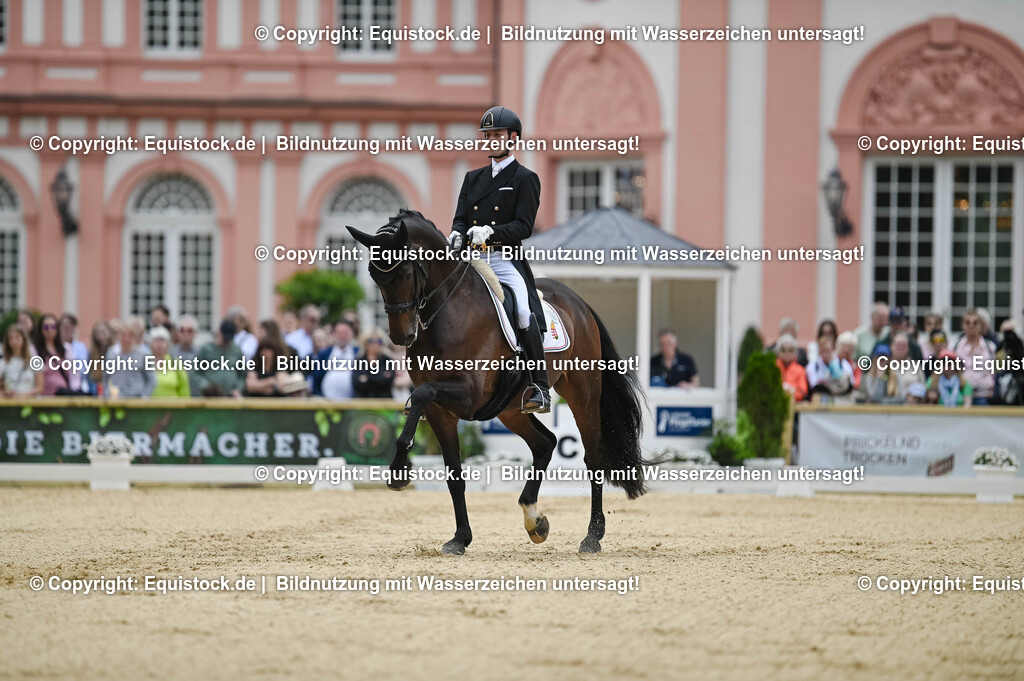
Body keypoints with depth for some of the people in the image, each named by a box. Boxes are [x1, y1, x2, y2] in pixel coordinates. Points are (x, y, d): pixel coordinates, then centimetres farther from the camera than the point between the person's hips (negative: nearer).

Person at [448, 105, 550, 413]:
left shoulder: (525, 178, 3)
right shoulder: (473, 178, 20)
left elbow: (524, 226, -7)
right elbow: (460, 217, 15)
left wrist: (489, 232, -23)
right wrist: (457, 235, -9)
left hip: (507, 261, -6)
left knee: (524, 313, -28)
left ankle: (540, 390, -23)